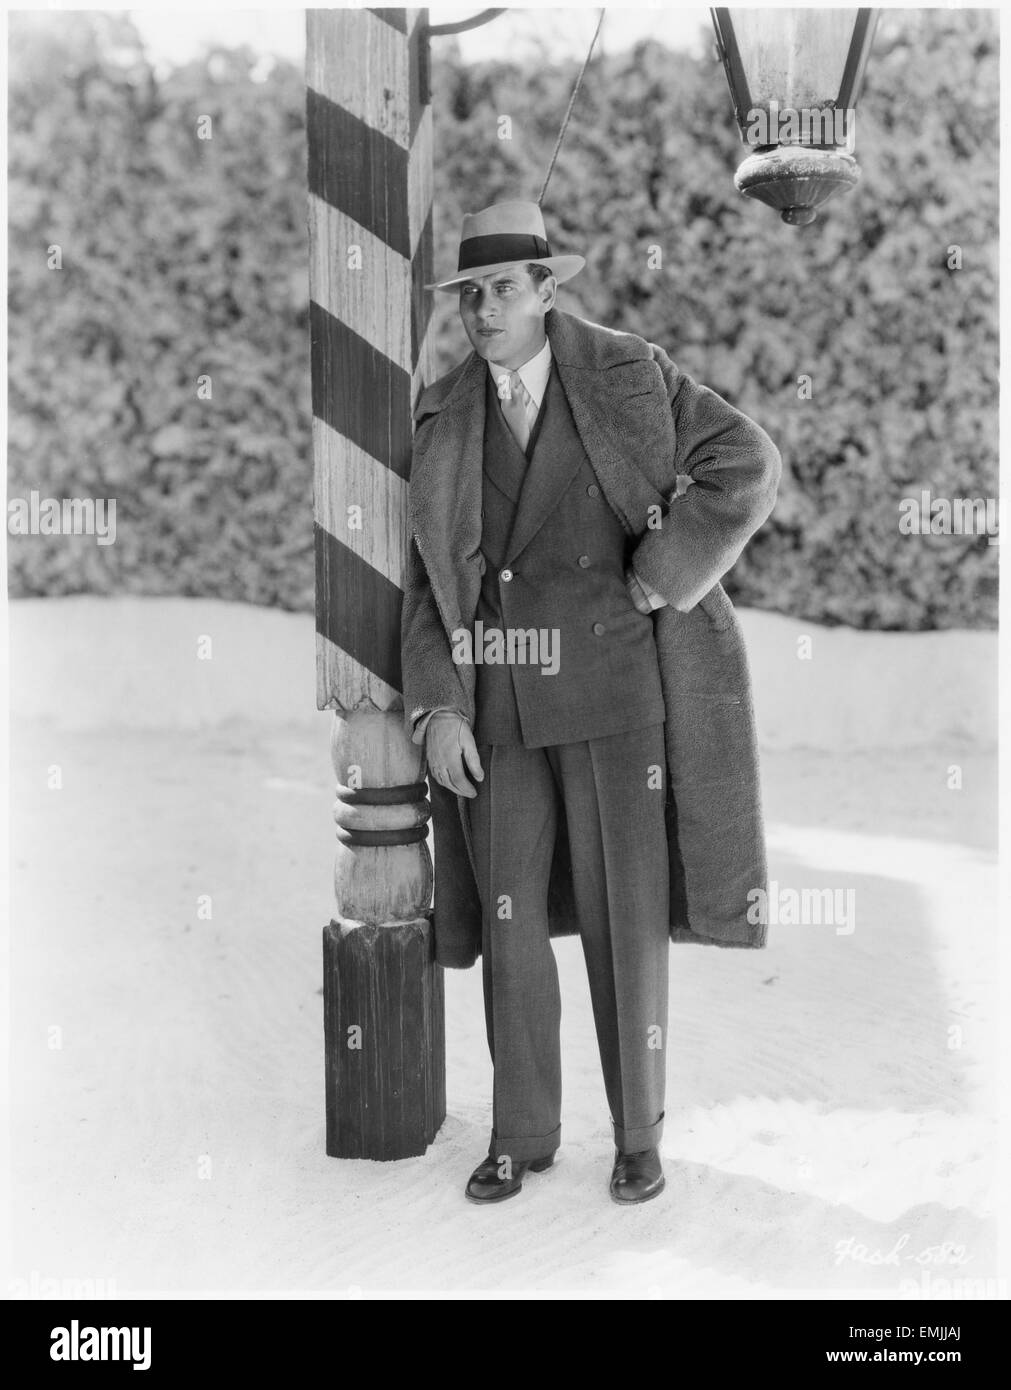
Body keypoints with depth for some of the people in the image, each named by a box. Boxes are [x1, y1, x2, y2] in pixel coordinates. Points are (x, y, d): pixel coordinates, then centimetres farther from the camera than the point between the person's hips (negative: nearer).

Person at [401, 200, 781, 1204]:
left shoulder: (629, 376, -1)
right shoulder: (444, 416, 8)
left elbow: (747, 469, -9)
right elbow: (430, 575, 7)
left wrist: (653, 586, -12)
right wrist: (436, 708, -3)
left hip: (612, 682, -3)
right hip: (496, 699, 3)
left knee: (624, 916, 2)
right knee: (509, 918, 6)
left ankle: (637, 1133, 18)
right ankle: (522, 1134, 21)